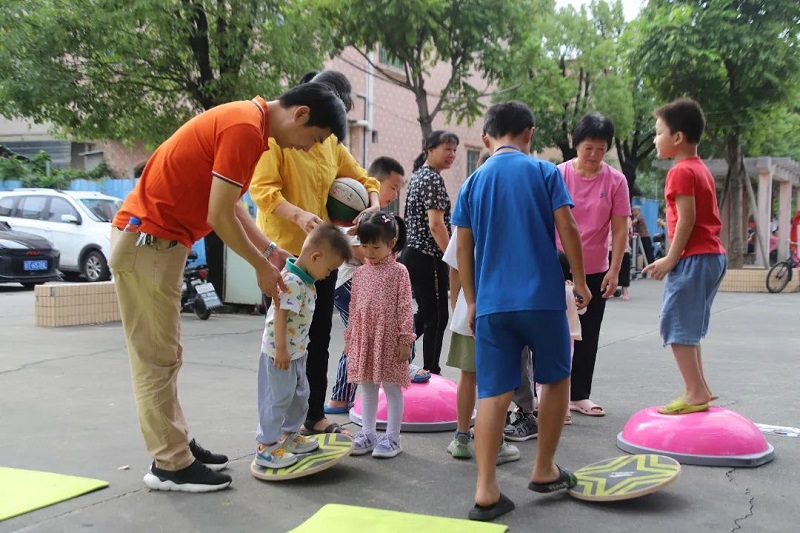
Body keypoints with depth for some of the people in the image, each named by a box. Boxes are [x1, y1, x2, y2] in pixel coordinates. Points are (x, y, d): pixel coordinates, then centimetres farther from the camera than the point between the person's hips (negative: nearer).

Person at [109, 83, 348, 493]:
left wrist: (270, 251, 14)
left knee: (163, 355, 15)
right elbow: (220, 217, -20)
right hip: (147, 239, -10)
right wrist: (261, 267, -7)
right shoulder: (246, 127, -20)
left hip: (160, 239, 10)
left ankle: (176, 445, 25)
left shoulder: (245, 121, 12)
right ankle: (170, 466, 5)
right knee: (157, 357, -3)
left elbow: (228, 205, 17)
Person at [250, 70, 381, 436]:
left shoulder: (331, 144, 13)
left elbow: (363, 179, 21)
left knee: (319, 339, 12)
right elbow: (262, 188, -19)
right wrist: (299, 215, -34)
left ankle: (315, 416, 24)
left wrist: (374, 205, -1)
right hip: (283, 251, -7)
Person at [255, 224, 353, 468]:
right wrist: (281, 349, -26)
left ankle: (290, 435, 35)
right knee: (279, 398, -2)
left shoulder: (306, 281, 8)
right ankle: (266, 447, 8)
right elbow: (280, 315, -27)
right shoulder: (292, 282, -24)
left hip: (296, 352, 10)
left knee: (299, 394, 20)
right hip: (280, 352, -10)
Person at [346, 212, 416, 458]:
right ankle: (368, 433, 23)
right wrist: (349, 338, 11)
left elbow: (404, 308, -8)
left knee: (391, 387, 4)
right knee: (367, 387, 12)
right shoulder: (360, 272, 8)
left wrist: (405, 339, -11)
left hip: (388, 338, -5)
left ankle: (392, 437, 12)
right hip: (363, 338, 5)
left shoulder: (398, 272, -6)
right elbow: (354, 306, 12)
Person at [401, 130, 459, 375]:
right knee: (437, 318, -2)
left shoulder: (418, 175, 17)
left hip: (412, 254, 10)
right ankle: (432, 372, 4)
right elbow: (436, 225, -20)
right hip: (429, 258, -10)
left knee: (425, 314, 17)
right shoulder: (433, 179, -13)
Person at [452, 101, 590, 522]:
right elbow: (567, 230, -5)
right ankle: (544, 471, 25)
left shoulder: (472, 183, 10)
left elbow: (463, 249, 7)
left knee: (493, 394, 2)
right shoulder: (544, 172, 2)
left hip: (491, 303, 2)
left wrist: (471, 302, 15)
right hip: (543, 297, -2)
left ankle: (486, 491, -4)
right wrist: (580, 281, 6)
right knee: (556, 379, 18)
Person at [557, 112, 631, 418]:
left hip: (595, 271, 2)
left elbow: (620, 229, -1)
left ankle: (579, 396, 21)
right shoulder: (560, 175, -6)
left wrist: (614, 270, -6)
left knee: (588, 337, 10)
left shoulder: (615, 180, -3)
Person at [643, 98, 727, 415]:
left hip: (693, 257, -10)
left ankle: (695, 393, -5)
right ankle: (699, 389, 19)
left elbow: (687, 219, -18)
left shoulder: (681, 171, -13)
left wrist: (671, 259, -15)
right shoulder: (701, 169, 16)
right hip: (713, 255, 10)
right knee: (687, 327, 17)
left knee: (676, 326, -6)